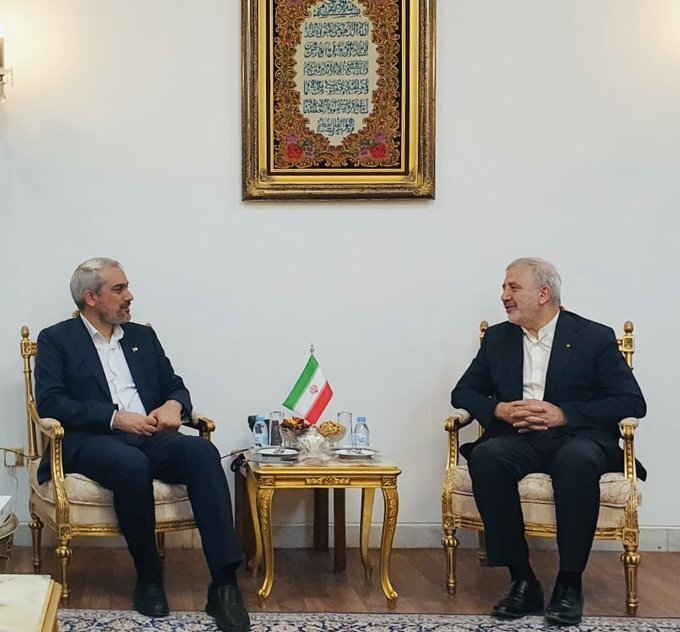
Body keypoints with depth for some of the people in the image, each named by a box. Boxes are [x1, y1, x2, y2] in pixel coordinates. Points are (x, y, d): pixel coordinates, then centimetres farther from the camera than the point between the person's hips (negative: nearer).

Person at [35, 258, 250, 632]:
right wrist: (115, 417, -17)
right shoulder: (57, 340, 7)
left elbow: (174, 385, 21)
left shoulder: (142, 336, 22)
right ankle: (148, 577, -17)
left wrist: (173, 405, -6)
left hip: (149, 437, 4)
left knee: (202, 451, -29)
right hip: (92, 440, -4)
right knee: (133, 465, -39)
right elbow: (50, 402, -5)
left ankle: (224, 583, -35)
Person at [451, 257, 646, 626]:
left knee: (577, 461, -39)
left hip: (576, 437, -3)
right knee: (485, 457, -32)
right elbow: (463, 392, 16)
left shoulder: (595, 337, 4)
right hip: (517, 438, 3)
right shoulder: (497, 338, 17)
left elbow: (632, 403, -3)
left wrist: (564, 414, -14)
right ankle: (522, 581, -24)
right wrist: (498, 409, -7)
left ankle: (569, 584, -25)